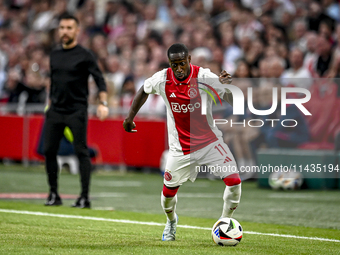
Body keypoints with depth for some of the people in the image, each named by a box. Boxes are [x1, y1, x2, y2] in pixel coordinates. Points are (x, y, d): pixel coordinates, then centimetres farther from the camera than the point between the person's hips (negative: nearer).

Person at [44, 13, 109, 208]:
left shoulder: (84, 56, -4)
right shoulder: (55, 55, 13)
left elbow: (99, 79, -9)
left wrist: (103, 103, -22)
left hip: (77, 111, -6)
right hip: (55, 110, 6)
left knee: (82, 152, -8)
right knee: (49, 151, 2)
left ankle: (85, 198, -6)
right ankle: (54, 195, 12)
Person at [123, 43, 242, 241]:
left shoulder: (204, 76, -17)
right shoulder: (162, 79, -10)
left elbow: (233, 100, -22)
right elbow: (144, 91, 13)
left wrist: (229, 86, -42)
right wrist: (130, 117, 14)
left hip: (210, 141, -1)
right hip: (181, 148, 1)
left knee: (234, 181, -16)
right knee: (168, 192, 3)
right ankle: (171, 221, 38)